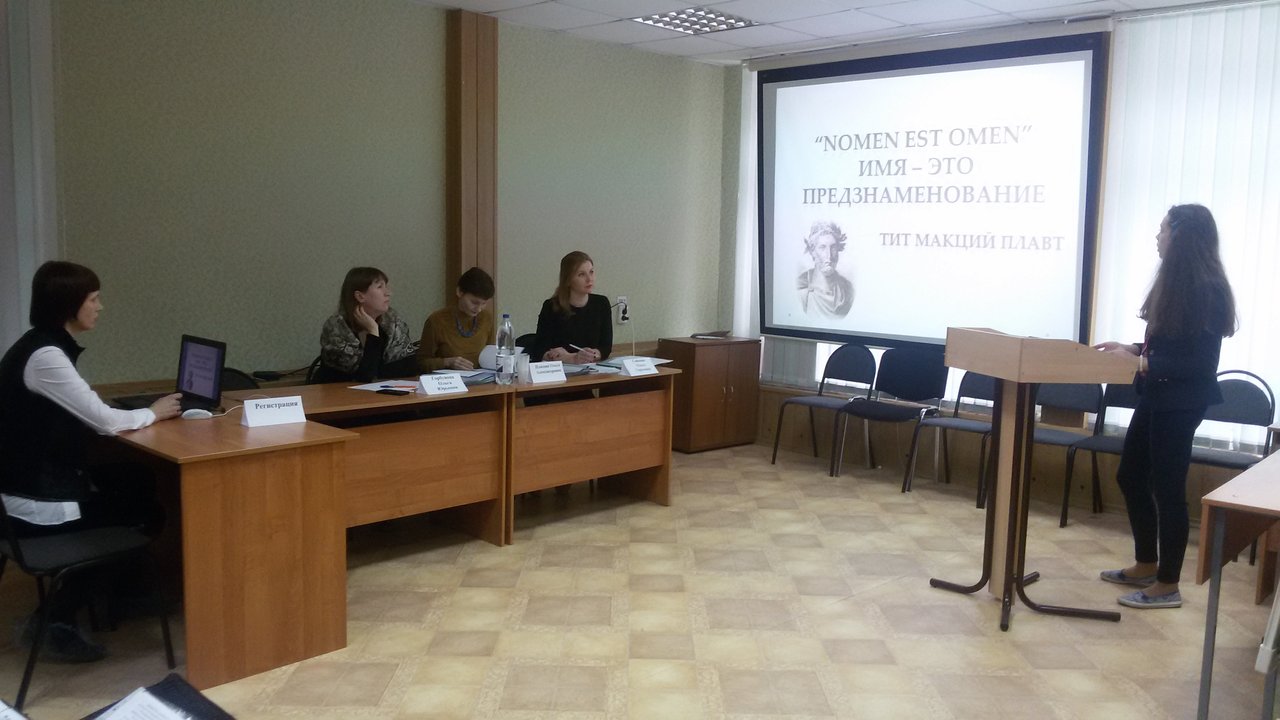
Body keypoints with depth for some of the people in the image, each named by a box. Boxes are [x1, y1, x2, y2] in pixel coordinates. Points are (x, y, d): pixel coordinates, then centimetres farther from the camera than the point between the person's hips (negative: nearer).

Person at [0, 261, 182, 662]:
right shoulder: (45, 356, -21)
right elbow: (105, 421, -20)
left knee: (138, 482, 15)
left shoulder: (44, 347, 9)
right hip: (38, 506, -9)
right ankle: (57, 623, 14)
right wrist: (153, 413, -3)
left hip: (40, 486, 9)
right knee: (147, 512, 7)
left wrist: (146, 410, 2)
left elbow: (85, 417, 11)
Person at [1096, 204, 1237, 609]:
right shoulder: (1176, 282, 9)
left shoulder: (1206, 290, -18)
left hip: (1181, 402, -10)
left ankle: (1168, 586, 13)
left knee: (1167, 488, -1)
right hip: (1157, 396, 10)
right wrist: (1132, 349, 7)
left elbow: (1199, 361, -20)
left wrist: (1140, 364, -22)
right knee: (1131, 476, 16)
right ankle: (1145, 566, 31)